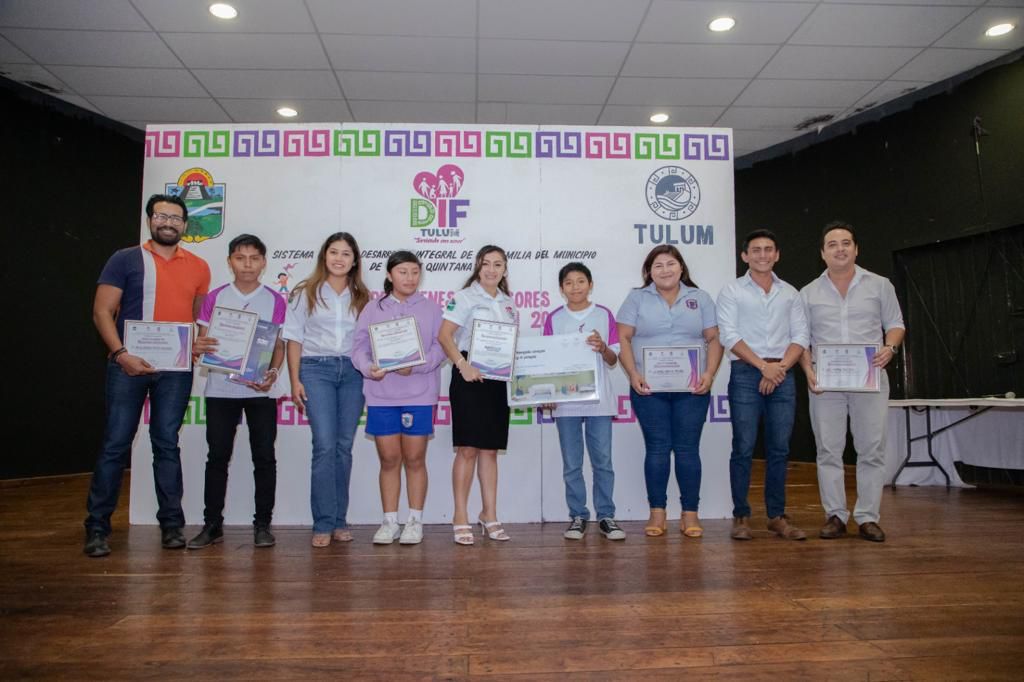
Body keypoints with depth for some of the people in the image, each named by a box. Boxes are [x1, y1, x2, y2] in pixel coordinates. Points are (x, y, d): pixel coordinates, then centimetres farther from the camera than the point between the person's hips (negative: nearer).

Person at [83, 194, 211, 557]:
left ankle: (172, 524, 12)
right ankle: (97, 527, 10)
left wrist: (202, 341, -4)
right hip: (129, 364, -2)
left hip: (175, 368, 2)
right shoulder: (125, 260, 3)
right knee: (116, 444, 0)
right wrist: (121, 353, -15)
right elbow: (102, 312, -2)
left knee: (167, 444, 7)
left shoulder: (198, 267, 11)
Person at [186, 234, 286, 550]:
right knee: (218, 456, 5)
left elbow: (280, 346, 6)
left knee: (264, 457, 1)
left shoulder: (275, 301, 4)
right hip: (220, 388, 1)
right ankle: (212, 524, 16)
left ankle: (262, 524, 12)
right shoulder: (214, 298, 7)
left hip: (260, 390, -1)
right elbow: (201, 341, 9)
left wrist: (273, 373, -11)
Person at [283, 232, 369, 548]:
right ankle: (324, 523, -3)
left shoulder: (362, 297, 13)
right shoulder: (305, 293, 7)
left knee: (344, 446, 4)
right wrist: (295, 380, -4)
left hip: (352, 371, 2)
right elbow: (294, 338, 4)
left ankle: (340, 521, 13)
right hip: (316, 369, -2)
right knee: (325, 445, -10)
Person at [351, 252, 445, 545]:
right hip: (381, 394, 1)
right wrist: (368, 368, -17)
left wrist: (415, 366, -18)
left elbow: (439, 347, -2)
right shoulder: (372, 309, 10)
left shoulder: (431, 309, 7)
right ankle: (389, 522, 18)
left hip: (419, 394, -1)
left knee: (415, 459, 5)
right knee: (388, 459, 7)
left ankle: (415, 521, 17)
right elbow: (360, 346, 3)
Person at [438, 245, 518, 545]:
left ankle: (489, 515, 18)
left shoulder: (508, 303, 16)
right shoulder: (465, 297, -2)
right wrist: (463, 366, -21)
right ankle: (460, 517, 5)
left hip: (499, 379, 6)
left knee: (490, 449, 10)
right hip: (471, 376, -6)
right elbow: (444, 335, -12)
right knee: (468, 448, -4)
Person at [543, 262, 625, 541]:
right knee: (571, 464, 6)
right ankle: (578, 516, 16)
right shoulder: (554, 319, 5)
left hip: (599, 400, 0)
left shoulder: (604, 315, 4)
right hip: (565, 401, 1)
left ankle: (606, 515, 14)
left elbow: (613, 360, 3)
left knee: (603, 461, 3)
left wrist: (602, 347, -17)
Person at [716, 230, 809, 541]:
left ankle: (777, 516, 14)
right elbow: (730, 336, -5)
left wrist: (780, 368, -8)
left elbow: (800, 337, 7)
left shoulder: (790, 293, 15)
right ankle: (741, 516, 4)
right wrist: (764, 366, -13)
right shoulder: (732, 291, 5)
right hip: (746, 374, -3)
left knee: (779, 449, 5)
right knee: (743, 447, -3)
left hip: (783, 375, 3)